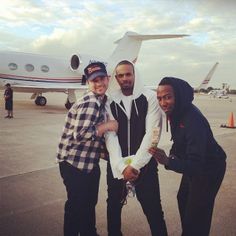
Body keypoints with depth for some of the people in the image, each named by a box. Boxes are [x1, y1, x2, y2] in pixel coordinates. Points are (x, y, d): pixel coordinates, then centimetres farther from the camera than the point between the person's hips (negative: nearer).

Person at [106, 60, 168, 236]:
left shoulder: (150, 98, -5)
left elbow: (152, 133, -10)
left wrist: (135, 165, -14)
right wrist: (122, 167, -15)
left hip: (144, 164, -2)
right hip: (117, 166, 3)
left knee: (153, 210, 3)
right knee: (113, 206, 16)